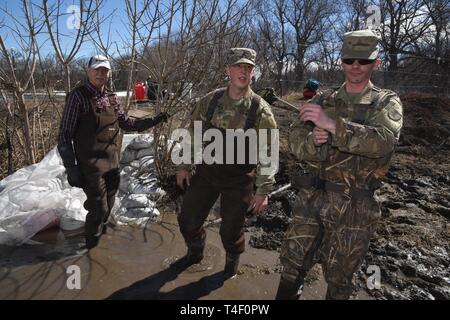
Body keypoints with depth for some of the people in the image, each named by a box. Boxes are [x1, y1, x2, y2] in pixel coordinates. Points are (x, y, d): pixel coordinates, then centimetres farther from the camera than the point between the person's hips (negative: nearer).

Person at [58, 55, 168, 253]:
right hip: (91, 164, -6)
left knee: (108, 205, 17)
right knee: (99, 207, 0)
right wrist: (71, 168, -13)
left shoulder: (112, 98, 6)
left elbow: (126, 123, 18)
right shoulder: (78, 96, -11)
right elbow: (64, 136, -10)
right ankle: (91, 243, 26)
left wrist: (153, 121, 9)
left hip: (113, 163, 6)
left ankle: (100, 230, 43)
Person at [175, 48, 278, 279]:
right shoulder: (209, 101, -3)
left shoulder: (260, 110, -12)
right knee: (188, 218, 13)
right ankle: (195, 253, 44)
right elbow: (193, 135, 7)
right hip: (206, 171, 3)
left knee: (231, 227, 10)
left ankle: (232, 260, 44)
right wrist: (184, 165, 6)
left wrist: (263, 190, -13)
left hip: (239, 180, -3)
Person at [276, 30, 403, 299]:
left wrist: (331, 124, -28)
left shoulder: (387, 102, -1)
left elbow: (383, 141, -21)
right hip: (312, 197, 3)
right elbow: (295, 139, 0)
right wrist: (312, 139, -22)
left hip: (354, 206, -2)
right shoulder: (323, 101, 8)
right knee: (293, 263, 11)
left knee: (339, 277, 14)